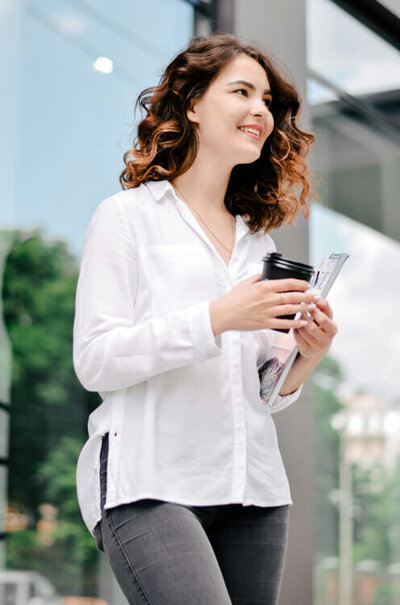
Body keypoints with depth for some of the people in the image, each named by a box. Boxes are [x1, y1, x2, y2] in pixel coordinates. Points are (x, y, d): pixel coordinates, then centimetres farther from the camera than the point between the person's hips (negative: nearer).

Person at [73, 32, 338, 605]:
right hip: (149, 485, -5)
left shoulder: (259, 240, 20)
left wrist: (304, 358, -1)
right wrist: (217, 318, -15)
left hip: (251, 491, 6)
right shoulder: (127, 216, 5)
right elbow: (95, 360, -6)